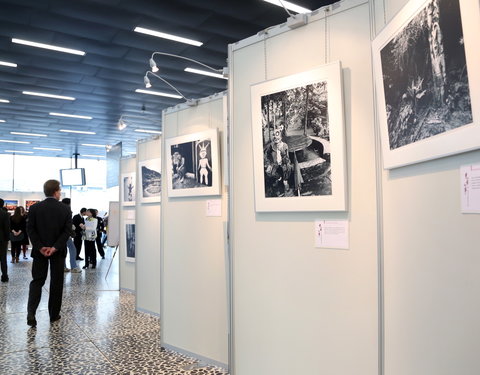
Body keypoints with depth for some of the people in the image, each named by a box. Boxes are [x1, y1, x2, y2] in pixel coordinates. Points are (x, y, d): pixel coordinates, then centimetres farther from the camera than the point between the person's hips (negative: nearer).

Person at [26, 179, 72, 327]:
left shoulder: (35, 208, -2)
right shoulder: (65, 209, -5)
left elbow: (30, 229, -7)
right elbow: (67, 231, -11)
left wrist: (40, 247, -9)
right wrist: (55, 247, -14)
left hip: (40, 250, 1)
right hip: (58, 251, -1)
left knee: (37, 281, 10)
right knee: (56, 282, 9)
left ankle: (31, 313, -7)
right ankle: (54, 314, 15)